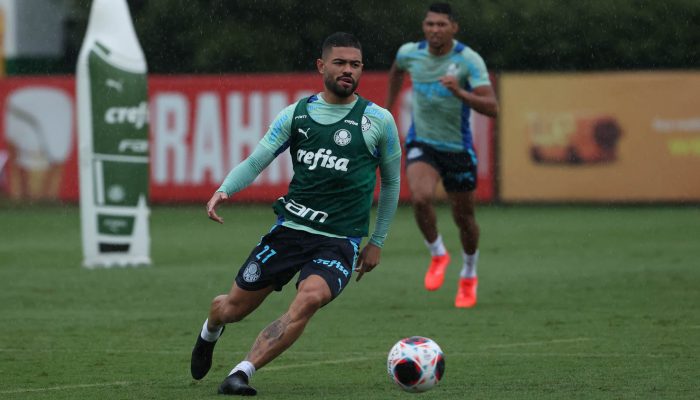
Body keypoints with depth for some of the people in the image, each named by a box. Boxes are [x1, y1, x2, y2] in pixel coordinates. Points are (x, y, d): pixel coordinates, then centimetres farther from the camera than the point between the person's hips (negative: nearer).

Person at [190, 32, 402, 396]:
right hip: (289, 229, 2)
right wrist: (223, 191, -17)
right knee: (235, 308, 9)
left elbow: (391, 182, 12)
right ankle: (210, 330, 48)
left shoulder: (378, 121, 1)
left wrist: (377, 242, 11)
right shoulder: (296, 114, 4)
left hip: (340, 241, -2)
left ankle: (242, 373, -26)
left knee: (309, 299, -32)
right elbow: (255, 162, 3)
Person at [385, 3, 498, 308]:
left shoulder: (469, 60, -17)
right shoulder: (409, 53, -6)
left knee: (463, 217, 9)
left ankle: (469, 277, 36)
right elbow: (397, 69, 21)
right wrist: (388, 106, 25)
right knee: (420, 197, -26)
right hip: (421, 144, 1)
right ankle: (437, 255, 2)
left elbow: (491, 108, -26)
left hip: (457, 148, -1)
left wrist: (459, 92, -40)